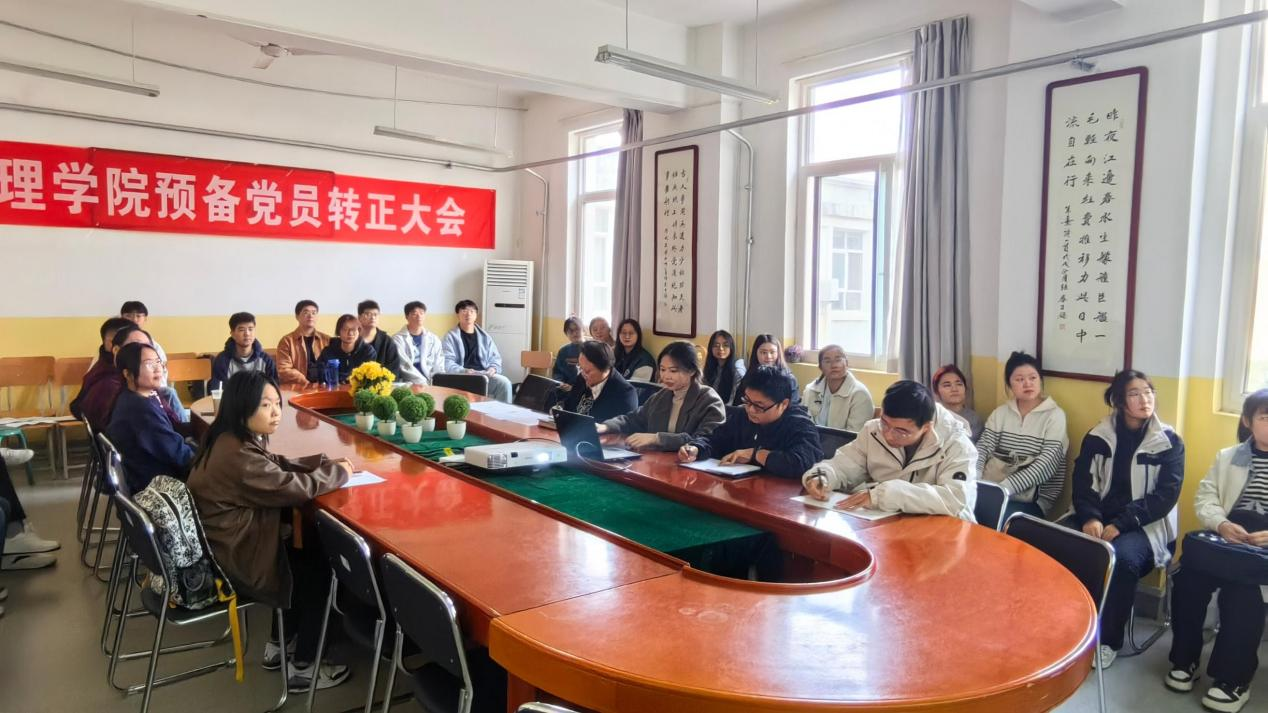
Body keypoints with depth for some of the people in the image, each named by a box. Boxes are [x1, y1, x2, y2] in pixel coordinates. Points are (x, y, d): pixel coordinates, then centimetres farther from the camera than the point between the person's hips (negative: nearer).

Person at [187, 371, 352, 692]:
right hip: (232, 561, -10)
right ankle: (301, 669, 14)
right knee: (319, 568, 3)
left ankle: (279, 645, 26)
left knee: (310, 549, 16)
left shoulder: (230, 438, 1)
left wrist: (325, 463, -1)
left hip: (229, 543, 10)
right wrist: (339, 472, -8)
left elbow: (277, 465, 11)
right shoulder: (238, 455, -30)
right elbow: (296, 488, -25)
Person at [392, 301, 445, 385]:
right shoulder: (397, 339, 2)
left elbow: (438, 368, 9)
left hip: (432, 383, 3)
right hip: (409, 384, -3)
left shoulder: (434, 340, 12)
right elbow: (405, 367, -7)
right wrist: (425, 383, -17)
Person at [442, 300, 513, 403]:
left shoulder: (485, 336, 21)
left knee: (504, 383, -26)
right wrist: (464, 371, -20)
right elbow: (447, 362, -3)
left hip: (485, 374, 4)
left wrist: (493, 368, -2)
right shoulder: (451, 336, 8)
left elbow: (495, 358, 23)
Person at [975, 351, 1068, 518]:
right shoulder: (1000, 413, 12)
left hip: (1031, 501, -3)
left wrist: (1004, 488, -25)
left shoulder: (1054, 415, -1)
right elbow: (982, 448, 0)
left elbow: (1046, 465, -12)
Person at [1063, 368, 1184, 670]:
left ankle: (1108, 639, -15)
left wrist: (1121, 524, -19)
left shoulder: (1169, 442, 2)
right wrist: (1090, 518, -18)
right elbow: (1082, 483, 2)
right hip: (1097, 518, 2)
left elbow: (1166, 495, -7)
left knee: (1121, 556, -35)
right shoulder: (1098, 436, 7)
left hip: (1145, 526, -2)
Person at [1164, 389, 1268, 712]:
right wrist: (1222, 524, -13)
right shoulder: (1227, 457, 19)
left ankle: (1233, 679, -16)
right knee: (1189, 573, -23)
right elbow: (1205, 498, 10)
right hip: (1229, 535, 3)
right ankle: (1185, 660, -7)